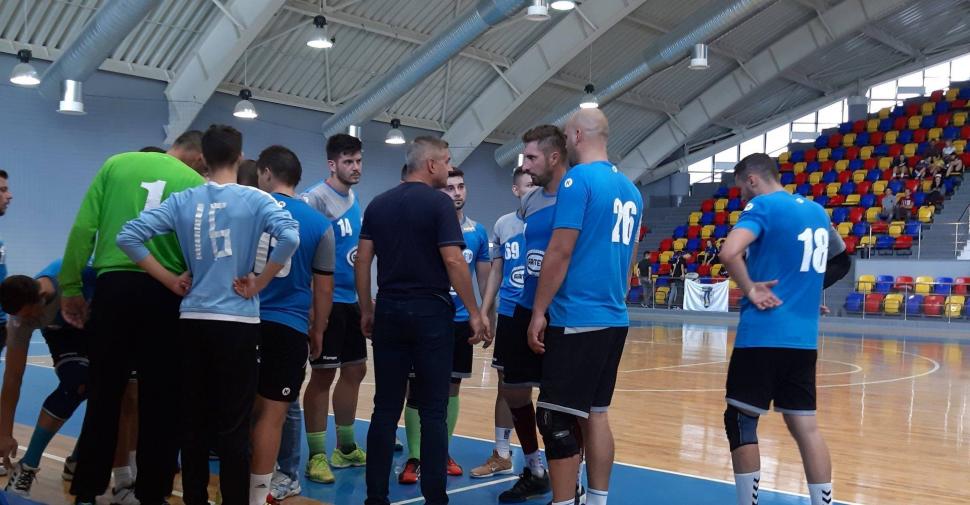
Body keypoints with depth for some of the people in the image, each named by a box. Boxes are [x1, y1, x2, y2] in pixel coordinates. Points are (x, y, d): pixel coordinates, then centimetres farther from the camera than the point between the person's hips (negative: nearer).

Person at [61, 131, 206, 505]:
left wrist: (70, 286, 6)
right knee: (160, 402, 8)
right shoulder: (197, 184, 1)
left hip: (114, 285, 2)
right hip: (165, 294, -1)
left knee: (104, 394, 11)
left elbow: (84, 227, 1)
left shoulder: (117, 164, 6)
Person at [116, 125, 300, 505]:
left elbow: (128, 236, 0)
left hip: (193, 321, 3)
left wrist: (171, 281, 4)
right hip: (237, 323, -3)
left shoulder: (182, 201, 4)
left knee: (194, 420, 12)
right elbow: (290, 237, -20)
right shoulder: (255, 200, -5)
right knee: (233, 426, 2)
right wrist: (258, 284, -9)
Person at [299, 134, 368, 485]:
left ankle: (346, 447, 26)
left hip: (351, 300, 9)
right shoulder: (316, 198, -13)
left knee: (354, 371, 13)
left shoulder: (354, 199, 13)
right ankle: (317, 455, 7)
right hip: (328, 300, -8)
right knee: (323, 375, -3)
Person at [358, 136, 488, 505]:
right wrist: (475, 313, -9)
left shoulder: (378, 204, 9)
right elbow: (453, 260, -15)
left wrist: (366, 311, 15)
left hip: (389, 311, 5)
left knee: (386, 408, 9)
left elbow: (362, 260, 8)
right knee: (432, 411, 1)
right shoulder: (438, 202, -7)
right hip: (430, 312, -5)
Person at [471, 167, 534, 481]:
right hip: (509, 315, 4)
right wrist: (484, 312, 7)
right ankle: (502, 455, 24)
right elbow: (496, 271, 13)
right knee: (507, 384, 11)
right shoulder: (503, 225, 8)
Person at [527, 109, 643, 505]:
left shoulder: (578, 179, -10)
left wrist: (538, 313, -10)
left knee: (557, 420, -2)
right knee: (595, 414, 14)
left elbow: (560, 252, -15)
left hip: (576, 320, -8)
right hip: (614, 320, 8)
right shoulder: (631, 190, 14)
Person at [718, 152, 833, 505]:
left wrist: (750, 290, -12)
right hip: (804, 338, 7)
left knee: (740, 422, 2)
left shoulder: (763, 206, -8)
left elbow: (730, 252, -25)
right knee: (805, 425, 9)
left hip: (762, 335, -7)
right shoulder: (817, 211, 14)